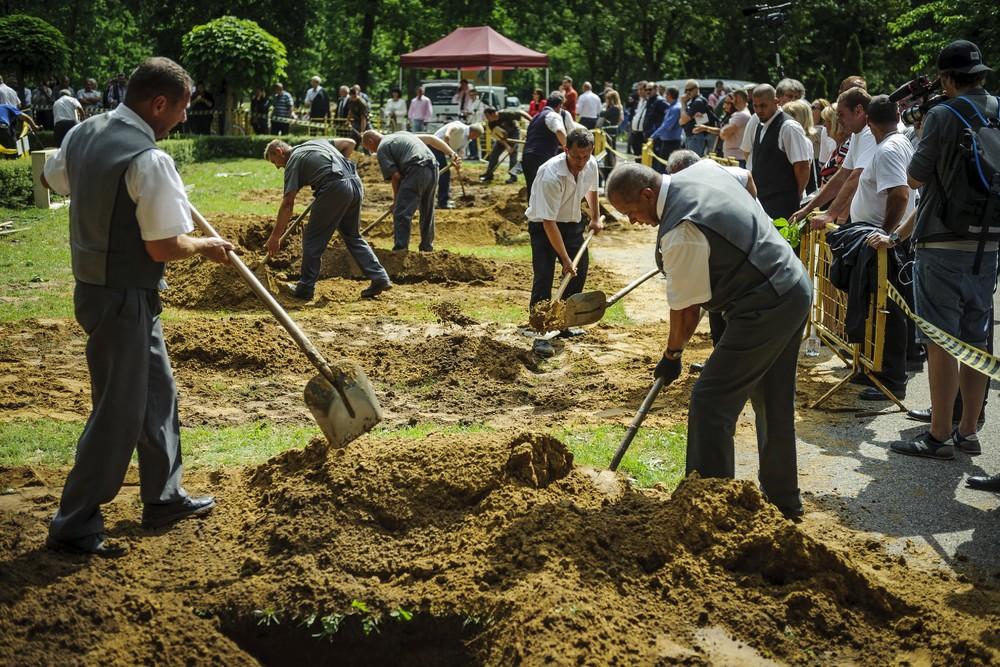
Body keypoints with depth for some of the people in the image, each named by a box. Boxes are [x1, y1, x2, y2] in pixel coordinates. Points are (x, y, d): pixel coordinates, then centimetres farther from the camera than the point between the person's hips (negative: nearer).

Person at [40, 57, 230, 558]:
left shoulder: (84, 133, 2)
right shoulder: (150, 161, -24)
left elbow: (54, 179, 21)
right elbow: (164, 248, -23)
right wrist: (206, 246, -4)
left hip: (94, 286, 10)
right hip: (125, 297, -10)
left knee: (157, 391, 21)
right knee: (119, 411, 1)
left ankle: (164, 498, 34)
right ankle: (74, 526, 12)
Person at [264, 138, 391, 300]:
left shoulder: (293, 161, 7)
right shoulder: (316, 142, 27)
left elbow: (287, 204, -1)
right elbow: (350, 143, 26)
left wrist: (275, 237, 3)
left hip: (335, 187, -7)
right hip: (355, 183, 7)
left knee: (313, 238, 6)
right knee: (352, 235, 21)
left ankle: (305, 289, 11)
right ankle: (380, 278, 13)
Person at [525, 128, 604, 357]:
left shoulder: (591, 165, -13)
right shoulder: (551, 175, -34)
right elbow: (549, 222, -32)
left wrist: (596, 217, 19)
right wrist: (565, 259, -31)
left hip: (572, 222, 7)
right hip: (543, 225, -7)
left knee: (579, 272, 9)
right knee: (543, 276, -17)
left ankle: (562, 325, 24)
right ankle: (540, 335, -15)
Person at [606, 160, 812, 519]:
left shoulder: (680, 233, -25)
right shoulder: (704, 168, 2)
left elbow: (686, 310, -16)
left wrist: (672, 356, 0)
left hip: (764, 310, -10)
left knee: (710, 402, -8)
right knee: (773, 404, 20)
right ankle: (783, 501, 33)